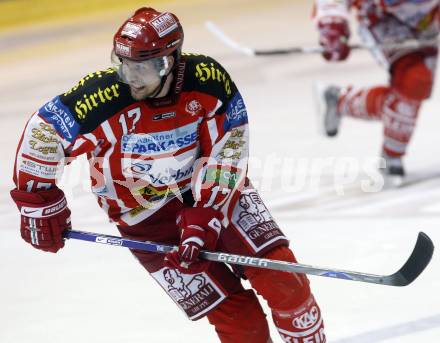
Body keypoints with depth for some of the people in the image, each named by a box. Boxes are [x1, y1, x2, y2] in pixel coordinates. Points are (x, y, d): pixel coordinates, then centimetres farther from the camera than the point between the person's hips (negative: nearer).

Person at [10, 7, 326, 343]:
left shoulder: (208, 78, -20)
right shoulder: (103, 97, -26)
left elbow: (226, 153, -14)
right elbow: (42, 131, -15)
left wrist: (204, 218, -21)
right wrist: (38, 201, -12)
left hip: (217, 189, 2)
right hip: (148, 218, -2)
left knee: (279, 273, -10)